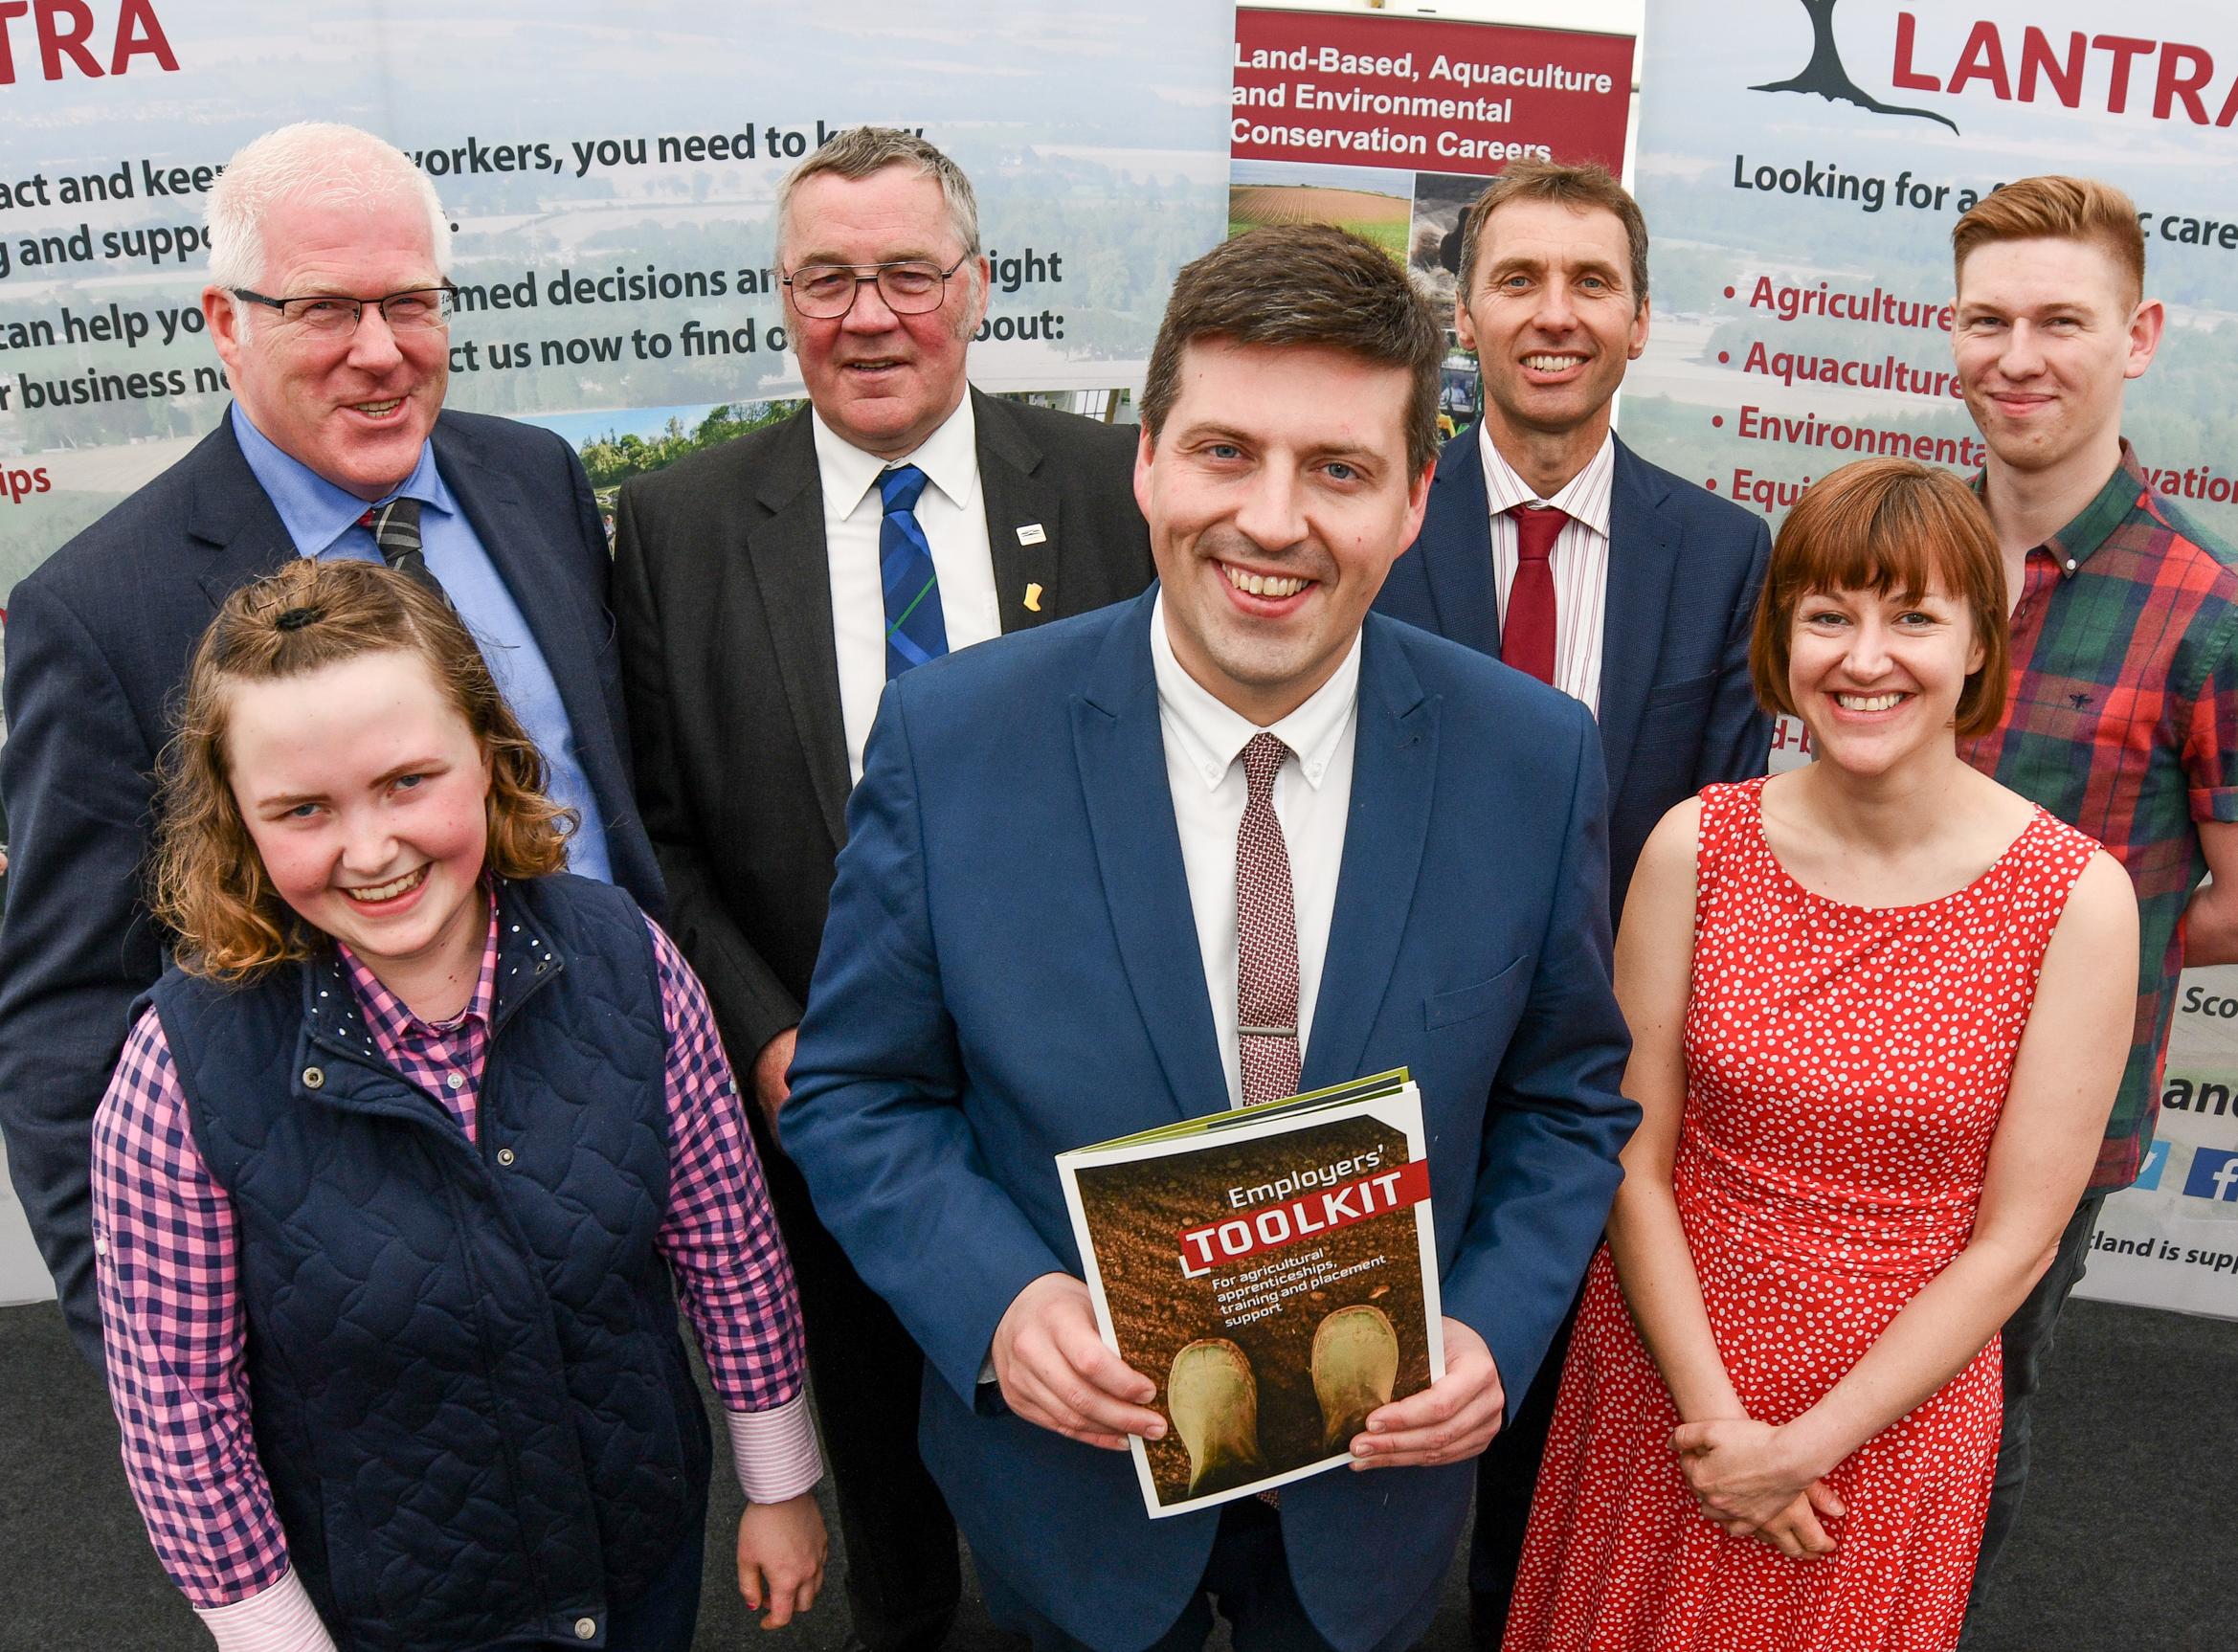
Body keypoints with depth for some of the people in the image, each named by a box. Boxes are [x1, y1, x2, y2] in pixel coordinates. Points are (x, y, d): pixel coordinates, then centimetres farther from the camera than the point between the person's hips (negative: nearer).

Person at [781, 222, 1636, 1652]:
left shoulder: (1535, 757, -14)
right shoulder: (949, 739, -18)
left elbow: (1568, 1100, -2)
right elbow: (857, 1092, -9)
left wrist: (1495, 1333, -16)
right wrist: (998, 1303, -24)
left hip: (1380, 1467, 1)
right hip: (1073, 1457, -1)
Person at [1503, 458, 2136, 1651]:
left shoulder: (2078, 897, -15)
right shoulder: (1696, 844, -11)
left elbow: (2015, 1240, -11)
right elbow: (1634, 1159, -7)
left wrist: (1810, 1446, -12)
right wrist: (1716, 1416, -12)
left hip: (1897, 1409, -1)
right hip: (1660, 1378, 2)